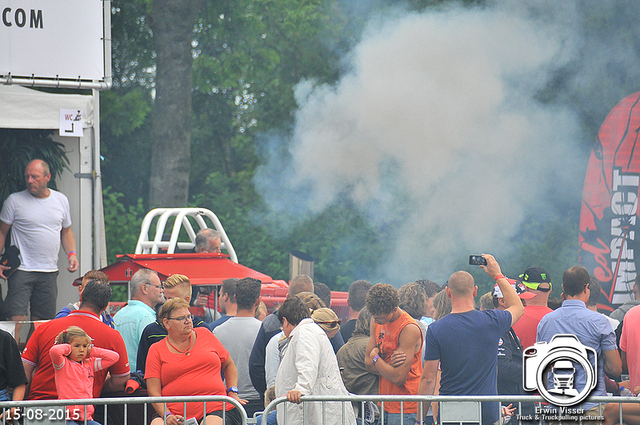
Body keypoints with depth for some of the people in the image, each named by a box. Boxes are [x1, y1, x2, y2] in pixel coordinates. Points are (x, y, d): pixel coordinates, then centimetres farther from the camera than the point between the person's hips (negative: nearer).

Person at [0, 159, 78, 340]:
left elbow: (66, 231, 22)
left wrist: (71, 253, 4)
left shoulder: (61, 200, 10)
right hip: (21, 270, -4)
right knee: (16, 320, -15)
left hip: (49, 271, 4)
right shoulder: (15, 201, -1)